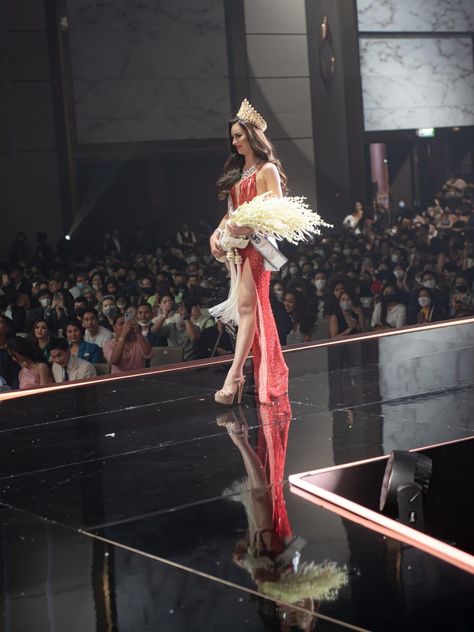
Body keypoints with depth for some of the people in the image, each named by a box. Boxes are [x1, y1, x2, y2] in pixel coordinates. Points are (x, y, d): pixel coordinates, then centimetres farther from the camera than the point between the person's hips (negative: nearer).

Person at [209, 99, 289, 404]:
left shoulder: (267, 170, -4)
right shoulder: (238, 170, 19)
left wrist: (248, 228, -25)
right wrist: (217, 232, 3)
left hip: (258, 242, -8)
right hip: (238, 245, 8)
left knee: (247, 305, -16)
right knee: (252, 308, 7)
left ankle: (234, 375, -23)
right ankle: (271, 372, 13)